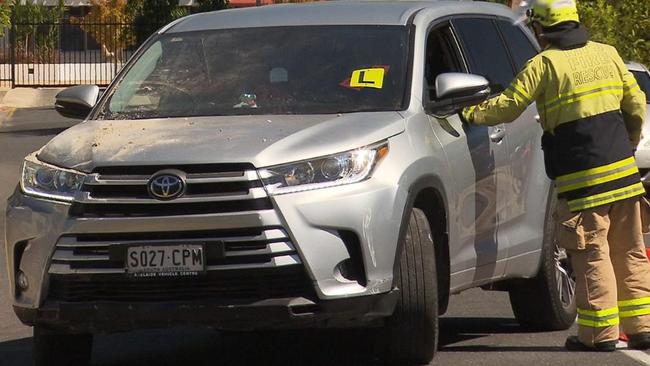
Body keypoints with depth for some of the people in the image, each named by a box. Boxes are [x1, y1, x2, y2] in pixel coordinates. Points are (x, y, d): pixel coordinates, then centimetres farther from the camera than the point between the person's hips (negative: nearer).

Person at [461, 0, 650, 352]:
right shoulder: (607, 54, 10)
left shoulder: (544, 64, -5)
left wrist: (470, 114, 9)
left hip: (582, 177, -5)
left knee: (592, 256, -1)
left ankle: (600, 332, -1)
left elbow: (507, 107, -5)